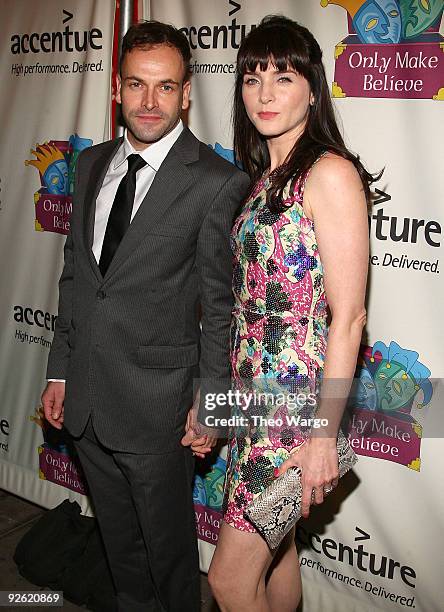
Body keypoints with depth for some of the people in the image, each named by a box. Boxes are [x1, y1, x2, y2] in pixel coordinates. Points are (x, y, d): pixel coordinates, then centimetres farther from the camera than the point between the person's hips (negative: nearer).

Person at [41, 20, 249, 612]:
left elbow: (219, 304, -10)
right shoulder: (92, 164, 6)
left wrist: (209, 402, -9)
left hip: (156, 404, -5)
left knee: (169, 546, 15)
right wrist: (59, 370, 11)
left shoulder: (217, 182, -13)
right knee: (119, 540, 24)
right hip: (85, 397, 6)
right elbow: (74, 273, 11)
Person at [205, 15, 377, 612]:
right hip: (253, 395, 8)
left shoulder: (329, 172, -14)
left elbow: (347, 316, -17)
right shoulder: (261, 179, 12)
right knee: (276, 548, 21)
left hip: (299, 401, -8)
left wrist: (324, 433, -17)